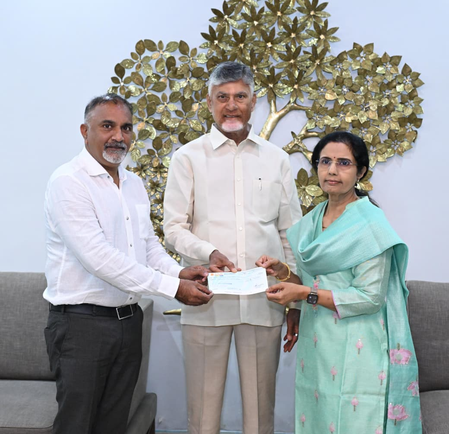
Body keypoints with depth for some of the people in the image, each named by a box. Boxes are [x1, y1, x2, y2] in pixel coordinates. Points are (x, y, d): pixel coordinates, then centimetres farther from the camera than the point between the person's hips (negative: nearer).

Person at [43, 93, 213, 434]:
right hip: (82, 323, -7)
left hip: (129, 319, 7)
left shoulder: (135, 184, 12)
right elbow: (97, 256, -23)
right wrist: (172, 287, -23)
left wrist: (178, 272, -5)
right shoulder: (68, 182, -14)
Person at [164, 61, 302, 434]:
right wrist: (209, 253, -18)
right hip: (206, 296, -1)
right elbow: (174, 227, 1)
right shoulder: (189, 158, 4)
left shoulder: (276, 159, 11)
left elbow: (291, 233, 12)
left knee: (260, 403, 9)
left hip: (263, 298, 2)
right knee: (203, 402, 6)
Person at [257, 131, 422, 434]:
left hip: (354, 350, -6)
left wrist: (304, 293, -18)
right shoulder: (312, 222, 9)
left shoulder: (370, 224, -11)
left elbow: (370, 297, -16)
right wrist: (284, 273, -3)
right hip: (316, 347, 6)